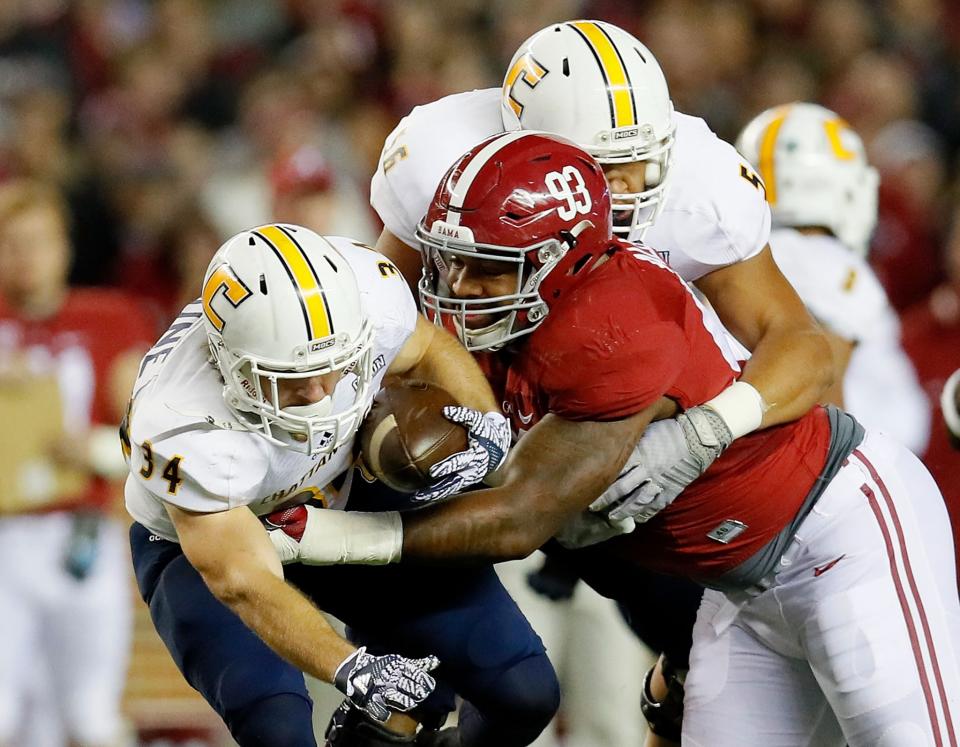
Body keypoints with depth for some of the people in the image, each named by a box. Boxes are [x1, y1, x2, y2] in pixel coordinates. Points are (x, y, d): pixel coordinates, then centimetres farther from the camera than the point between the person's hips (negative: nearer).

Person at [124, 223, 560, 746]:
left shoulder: (369, 296, -27)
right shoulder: (185, 432, -40)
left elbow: (428, 350, -2)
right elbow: (247, 584, -42)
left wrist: (486, 425, -21)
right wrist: (349, 669, -57)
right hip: (206, 539, -5)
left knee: (524, 694, -5)